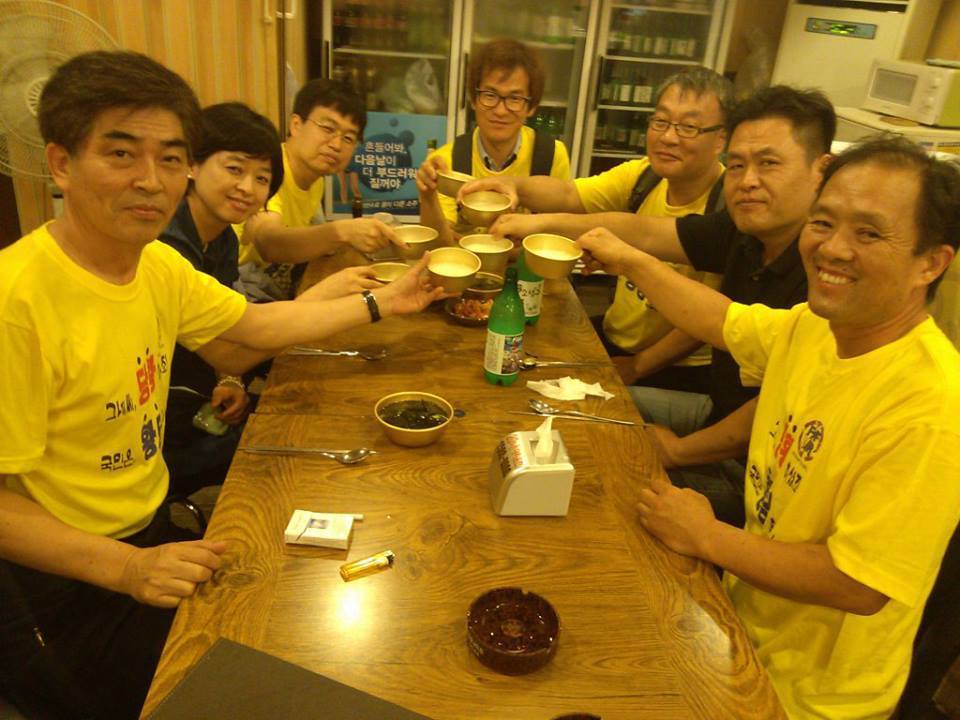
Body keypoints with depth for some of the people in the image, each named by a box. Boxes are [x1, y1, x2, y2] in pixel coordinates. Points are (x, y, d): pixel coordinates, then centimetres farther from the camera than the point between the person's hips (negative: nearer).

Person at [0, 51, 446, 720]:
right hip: (62, 584, -7)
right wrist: (126, 568, -30)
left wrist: (383, 302, 12)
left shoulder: (159, 265, -3)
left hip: (153, 535, 7)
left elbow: (255, 325, 12)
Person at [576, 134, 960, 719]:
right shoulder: (810, 327, -7)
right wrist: (631, 261, 18)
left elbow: (860, 584, -30)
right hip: (748, 618, 6)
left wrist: (707, 537, -19)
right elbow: (725, 321, 12)